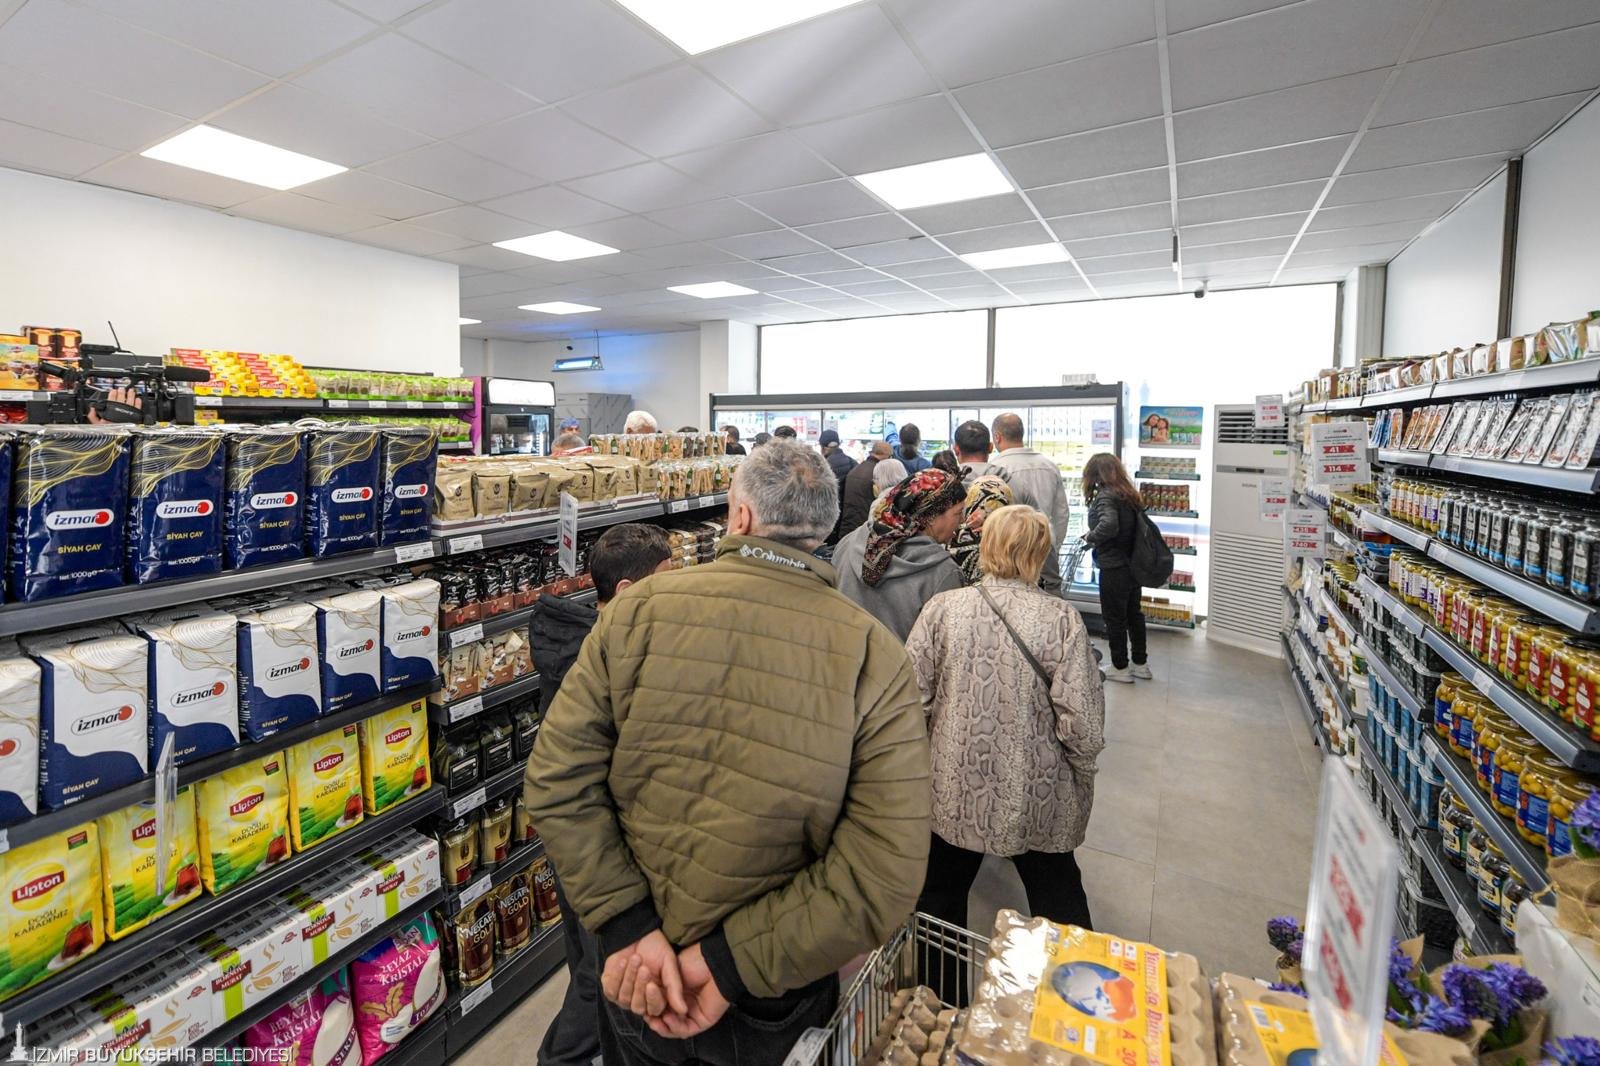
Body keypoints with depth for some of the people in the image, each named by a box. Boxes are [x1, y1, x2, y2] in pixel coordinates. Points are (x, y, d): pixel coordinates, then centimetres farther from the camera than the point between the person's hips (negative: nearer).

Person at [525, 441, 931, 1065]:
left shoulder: (637, 609, -17)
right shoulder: (876, 659, -18)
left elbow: (557, 780, -16)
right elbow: (887, 872, -21)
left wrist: (629, 926, -13)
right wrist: (729, 966, -16)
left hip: (635, 976, 1)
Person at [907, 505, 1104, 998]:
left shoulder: (942, 609, -13)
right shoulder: (1061, 619, -15)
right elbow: (1081, 721, -16)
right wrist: (1084, 775, 3)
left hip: (954, 788, 0)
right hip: (1038, 794, 0)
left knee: (942, 895, 22)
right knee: (1058, 896, 26)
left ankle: (942, 1001, 39)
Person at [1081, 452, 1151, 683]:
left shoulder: (1105, 496, -17)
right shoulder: (1130, 495, 8)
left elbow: (1109, 525, -34)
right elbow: (1141, 525, 14)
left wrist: (1090, 537, -16)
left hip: (1114, 568, -8)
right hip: (1134, 564, 8)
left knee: (1114, 617, 5)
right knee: (1134, 613, 19)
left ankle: (1120, 668, 16)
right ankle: (1141, 664, 30)